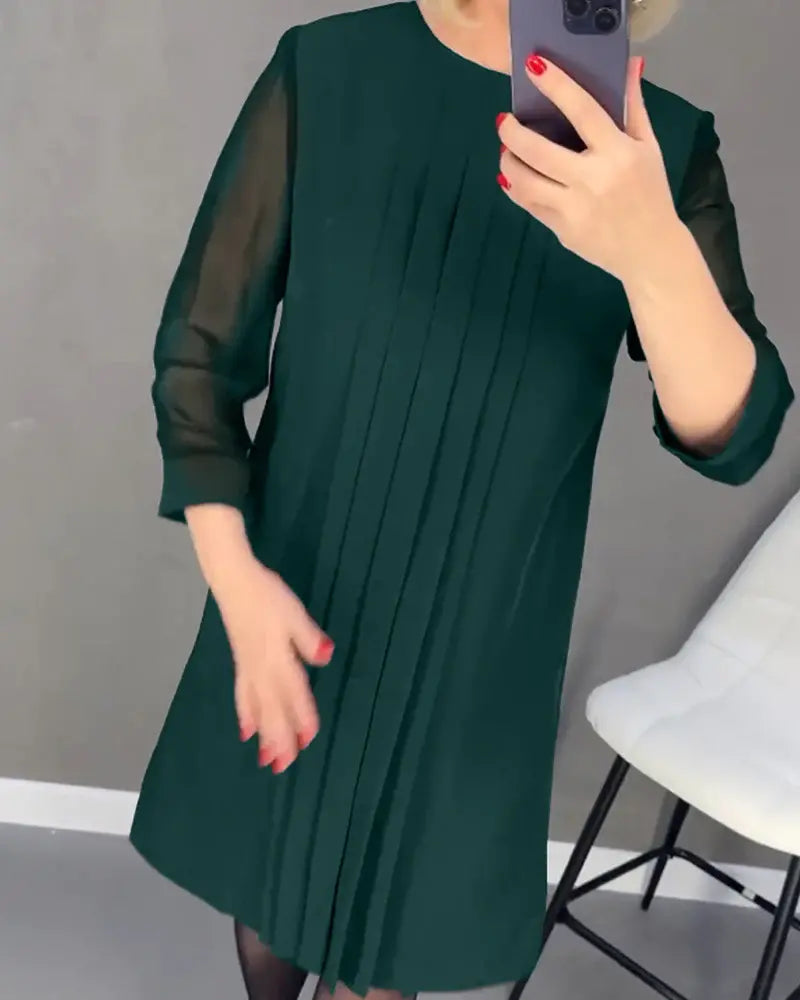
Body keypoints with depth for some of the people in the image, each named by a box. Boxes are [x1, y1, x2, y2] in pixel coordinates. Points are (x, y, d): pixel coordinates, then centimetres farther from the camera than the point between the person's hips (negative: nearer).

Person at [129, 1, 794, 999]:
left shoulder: (663, 142, -9)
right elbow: (200, 350, -7)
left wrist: (653, 253, -37)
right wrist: (234, 574, -18)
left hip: (480, 640, 0)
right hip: (293, 600, 0)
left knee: (400, 911, 18)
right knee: (269, 860, 23)